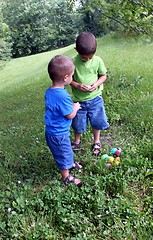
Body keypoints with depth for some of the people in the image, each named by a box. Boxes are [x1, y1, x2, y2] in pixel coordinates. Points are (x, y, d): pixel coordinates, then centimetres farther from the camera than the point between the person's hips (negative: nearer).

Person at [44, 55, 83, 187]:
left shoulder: (49, 91, -4)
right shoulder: (62, 96, -33)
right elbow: (70, 115, -23)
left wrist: (71, 106, 8)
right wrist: (75, 107, -4)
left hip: (52, 130, 9)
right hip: (59, 134, -8)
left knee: (66, 151, 31)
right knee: (64, 154, 14)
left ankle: (70, 164, 55)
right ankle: (66, 177, 35)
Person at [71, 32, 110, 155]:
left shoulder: (98, 61, -11)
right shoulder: (73, 62, -15)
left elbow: (103, 76, 1)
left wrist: (96, 84, -18)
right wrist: (77, 85, -24)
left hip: (95, 98, 1)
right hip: (79, 99, -1)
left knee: (97, 121, 14)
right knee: (78, 123, 14)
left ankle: (97, 142, 39)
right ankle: (77, 141, 43)